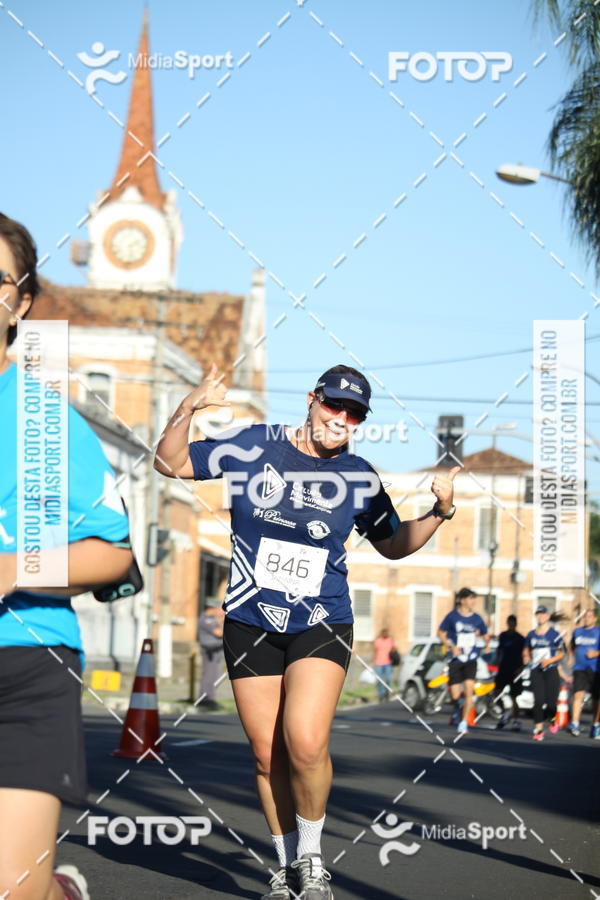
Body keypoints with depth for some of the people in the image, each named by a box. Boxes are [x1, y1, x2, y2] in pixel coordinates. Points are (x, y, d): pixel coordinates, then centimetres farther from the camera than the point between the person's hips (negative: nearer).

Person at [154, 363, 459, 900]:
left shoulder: (359, 478, 4)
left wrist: (440, 511, 0)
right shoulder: (253, 447, -1)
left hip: (322, 624, -1)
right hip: (251, 623, 1)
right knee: (268, 755, 3)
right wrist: (189, 409, -12)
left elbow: (394, 545, 17)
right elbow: (170, 464, 4)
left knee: (305, 744, -19)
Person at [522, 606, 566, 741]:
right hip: (536, 671, 3)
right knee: (538, 701, -9)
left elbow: (562, 653, 3)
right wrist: (526, 657, 0)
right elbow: (526, 649, 22)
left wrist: (550, 660, -13)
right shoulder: (531, 634, 10)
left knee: (551, 701, -6)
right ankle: (538, 729, -4)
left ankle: (552, 719, 27)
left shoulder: (554, 634, -1)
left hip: (551, 671, -3)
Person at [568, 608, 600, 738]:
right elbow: (572, 646, 27)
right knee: (578, 694, -15)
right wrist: (571, 658, 14)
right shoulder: (577, 631, 13)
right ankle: (575, 724, -21)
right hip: (579, 668, 2)